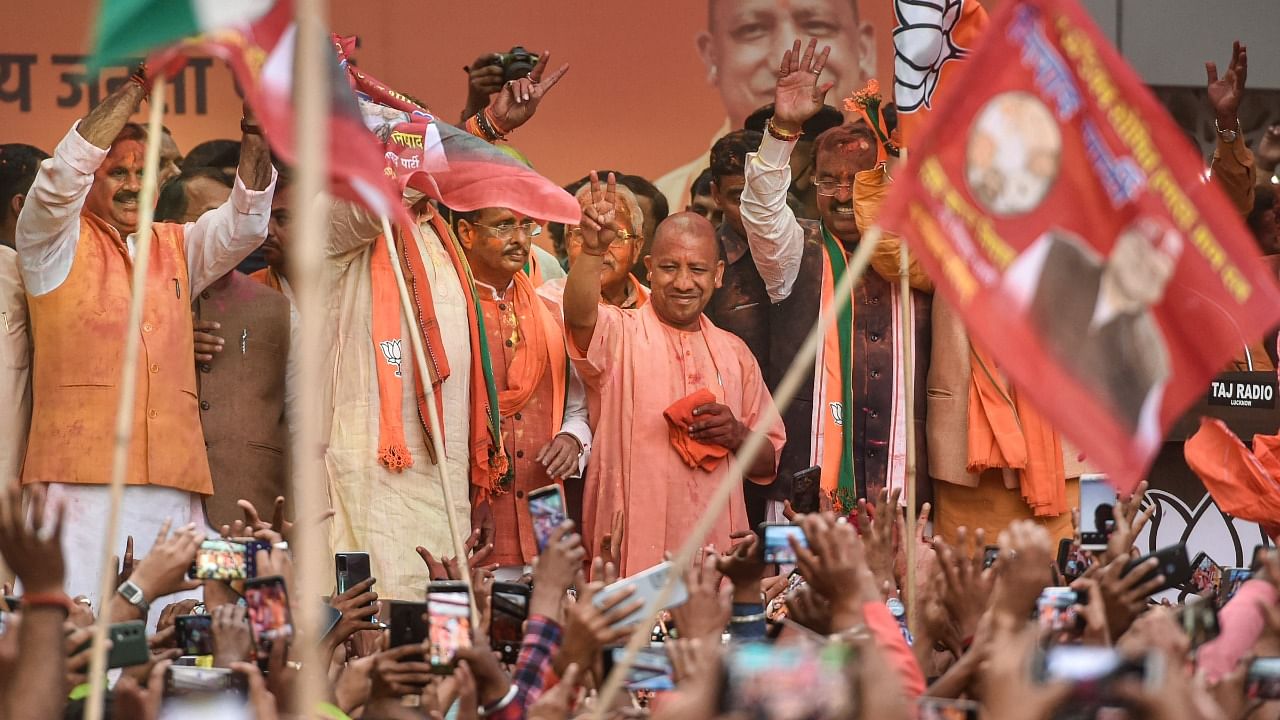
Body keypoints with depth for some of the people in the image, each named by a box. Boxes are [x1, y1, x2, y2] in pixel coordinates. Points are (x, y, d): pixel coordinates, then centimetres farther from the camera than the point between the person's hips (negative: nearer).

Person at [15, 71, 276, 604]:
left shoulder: (177, 246, 23)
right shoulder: (56, 243, 10)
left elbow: (245, 221, 10)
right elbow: (67, 167, -6)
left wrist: (255, 127, -5)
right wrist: (137, 87, -9)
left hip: (173, 483, 4)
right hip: (84, 477, -4)